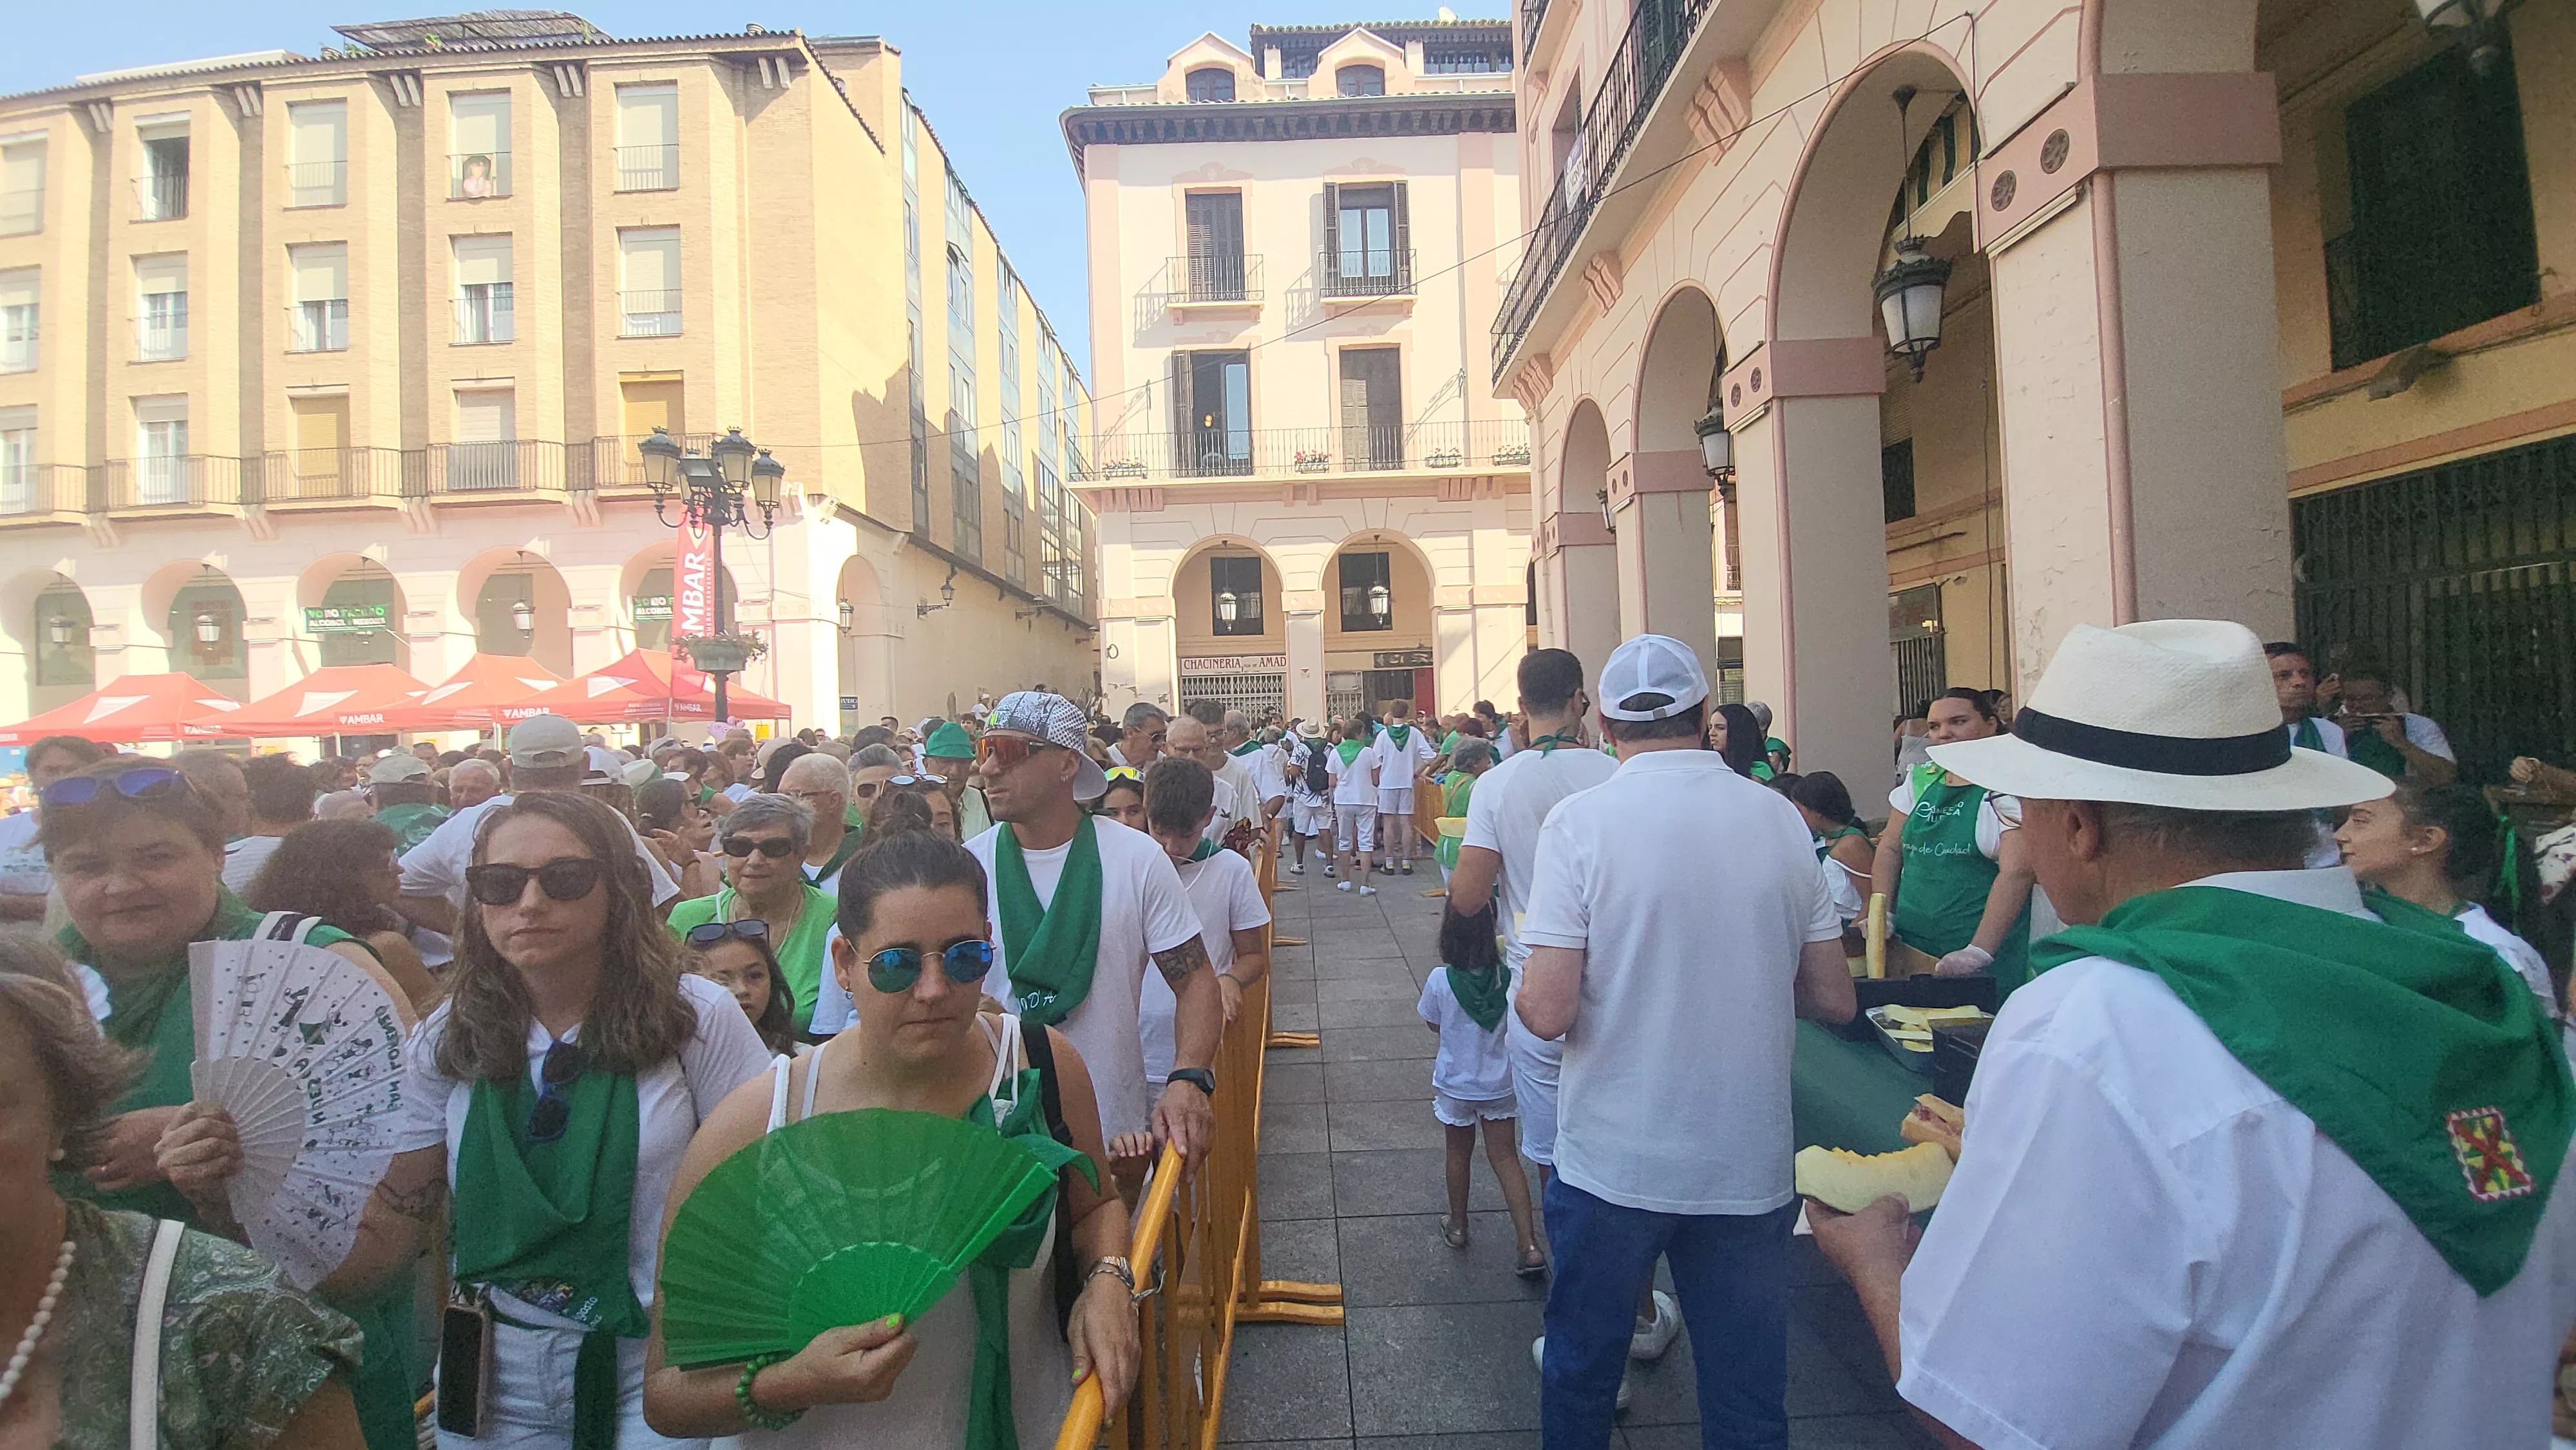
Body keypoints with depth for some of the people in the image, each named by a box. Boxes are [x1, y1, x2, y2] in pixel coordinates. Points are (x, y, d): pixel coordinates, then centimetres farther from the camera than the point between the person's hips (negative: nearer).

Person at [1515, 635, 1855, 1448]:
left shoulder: (1581, 822, -13)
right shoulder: (1778, 818, -2)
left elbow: (1548, 1012, -17)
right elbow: (1833, 1000, 3)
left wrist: (1521, 992, 4)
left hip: (1614, 1162, -3)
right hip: (1750, 1164, 3)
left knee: (1581, 1373, 19)